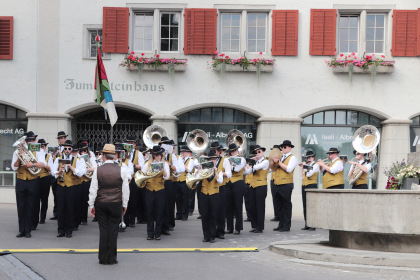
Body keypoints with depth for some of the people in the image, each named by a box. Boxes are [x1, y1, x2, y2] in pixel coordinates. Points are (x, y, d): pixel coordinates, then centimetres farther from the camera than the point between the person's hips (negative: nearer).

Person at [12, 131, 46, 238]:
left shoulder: (39, 151, 4)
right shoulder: (18, 151, 8)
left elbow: (43, 164, -13)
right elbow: (14, 167, 2)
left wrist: (32, 164, -29)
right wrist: (19, 157, -13)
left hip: (33, 182, -1)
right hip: (20, 181, 1)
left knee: (30, 207, 1)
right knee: (21, 206, 1)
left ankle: (28, 230, 8)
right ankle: (21, 230, 8)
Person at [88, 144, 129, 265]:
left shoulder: (97, 170, -4)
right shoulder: (121, 170, -4)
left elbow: (93, 189, -2)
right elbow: (125, 190, 0)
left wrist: (91, 205, 7)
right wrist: (124, 204, 11)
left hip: (101, 204, 0)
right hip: (116, 204, 0)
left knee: (103, 230, 5)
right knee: (113, 230, 5)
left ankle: (103, 258, 8)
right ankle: (112, 258, 7)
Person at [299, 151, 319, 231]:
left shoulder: (315, 165, -3)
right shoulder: (307, 165, 19)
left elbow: (309, 174, -15)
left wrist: (304, 166, -5)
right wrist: (301, 168, 10)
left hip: (311, 186, -8)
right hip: (304, 186, 8)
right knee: (305, 206, 6)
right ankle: (307, 225, 10)